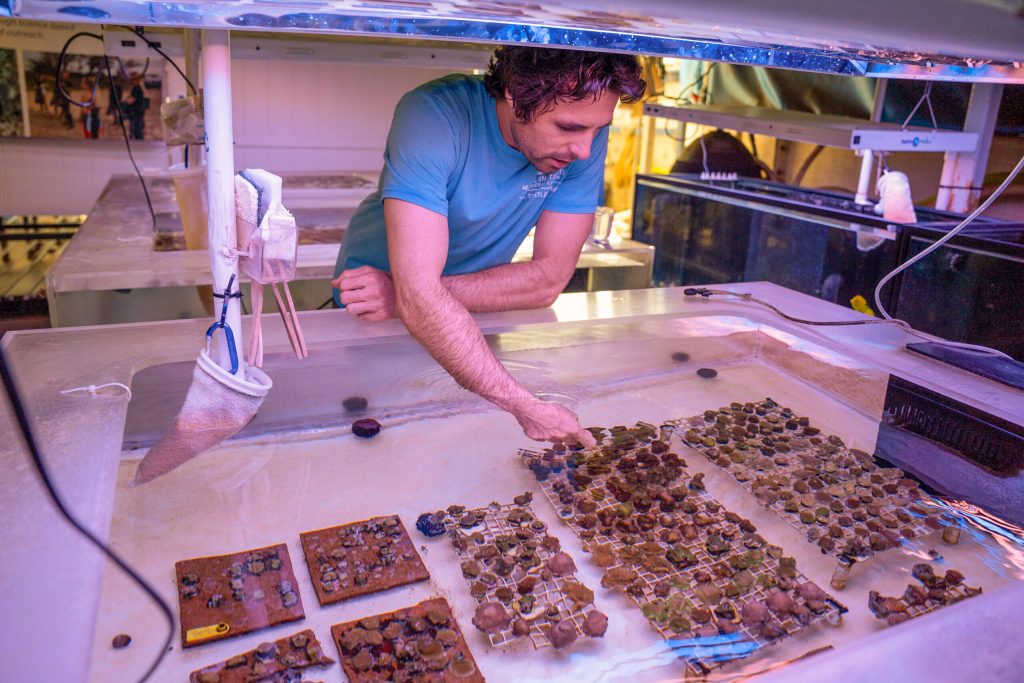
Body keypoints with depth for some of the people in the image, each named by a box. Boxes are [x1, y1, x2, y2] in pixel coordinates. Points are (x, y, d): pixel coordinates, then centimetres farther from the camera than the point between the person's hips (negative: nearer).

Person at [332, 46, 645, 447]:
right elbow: (419, 296, -39)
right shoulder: (433, 116, -31)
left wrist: (408, 295, -27)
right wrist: (525, 407, -44)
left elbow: (549, 278, -19)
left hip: (475, 322, 2)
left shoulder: (585, 137, -19)